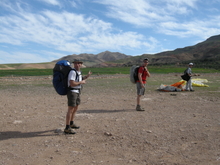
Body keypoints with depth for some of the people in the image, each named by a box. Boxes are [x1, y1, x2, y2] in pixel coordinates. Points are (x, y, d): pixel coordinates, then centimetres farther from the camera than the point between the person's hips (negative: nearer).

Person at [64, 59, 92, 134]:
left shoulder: (78, 72, 12)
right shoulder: (72, 72, -18)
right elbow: (72, 83, -27)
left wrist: (87, 76, 17)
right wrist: (81, 82, -14)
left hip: (77, 93, 10)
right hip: (72, 92, -10)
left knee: (75, 108, 19)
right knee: (70, 110, -9)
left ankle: (71, 123, 35)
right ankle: (67, 128, -5)